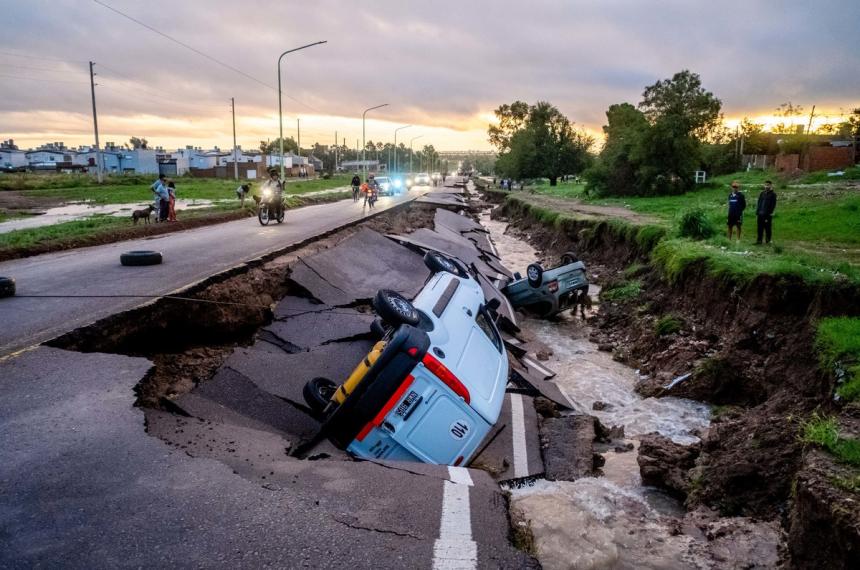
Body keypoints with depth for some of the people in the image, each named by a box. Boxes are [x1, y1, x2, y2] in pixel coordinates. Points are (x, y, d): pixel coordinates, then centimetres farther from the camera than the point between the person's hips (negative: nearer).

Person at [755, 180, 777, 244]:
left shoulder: (773, 194, -3)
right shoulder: (762, 193, 13)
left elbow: (773, 205, -8)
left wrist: (769, 214, -14)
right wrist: (757, 212, 7)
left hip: (767, 215, -5)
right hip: (760, 214, 5)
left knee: (767, 229, 2)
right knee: (759, 228, 7)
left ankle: (768, 241, 8)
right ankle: (759, 240, 13)